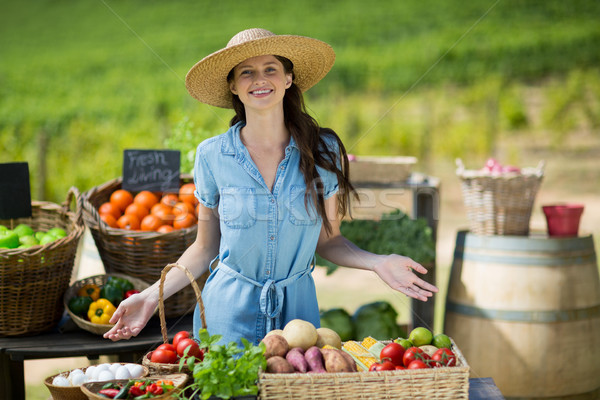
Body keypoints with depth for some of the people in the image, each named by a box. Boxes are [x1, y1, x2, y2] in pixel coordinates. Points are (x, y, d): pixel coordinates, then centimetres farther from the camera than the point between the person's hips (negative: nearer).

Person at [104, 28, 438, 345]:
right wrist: (152, 296, -6)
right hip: (228, 310, -1)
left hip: (297, 308, 1)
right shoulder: (212, 155, -5)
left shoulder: (324, 151, -3)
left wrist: (378, 262, -13)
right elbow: (206, 248, 3)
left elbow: (327, 240, 4)